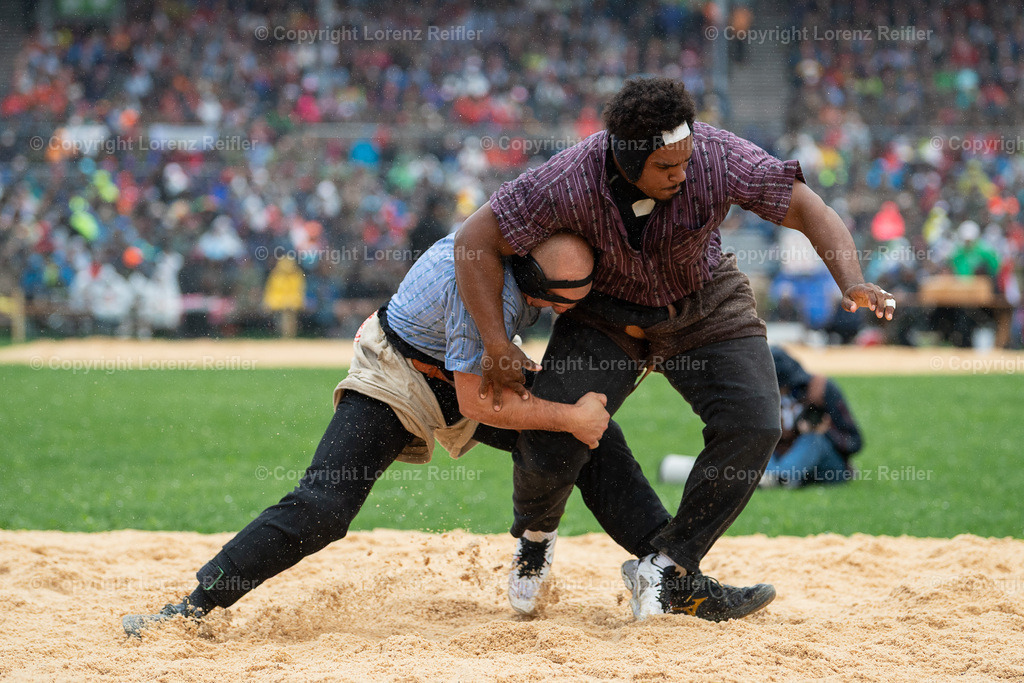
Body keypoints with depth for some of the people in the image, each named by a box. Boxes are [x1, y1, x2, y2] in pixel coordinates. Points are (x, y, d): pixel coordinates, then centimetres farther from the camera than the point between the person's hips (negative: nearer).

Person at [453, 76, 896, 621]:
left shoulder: (718, 157, -31)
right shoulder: (569, 181, -33)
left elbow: (806, 208, -25)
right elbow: (476, 240, -25)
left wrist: (851, 282, -43)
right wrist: (498, 350, -27)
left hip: (705, 307, 1)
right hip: (606, 314, -1)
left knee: (753, 427, -18)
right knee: (550, 447, -15)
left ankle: (669, 572, -4)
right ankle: (534, 536, 22)